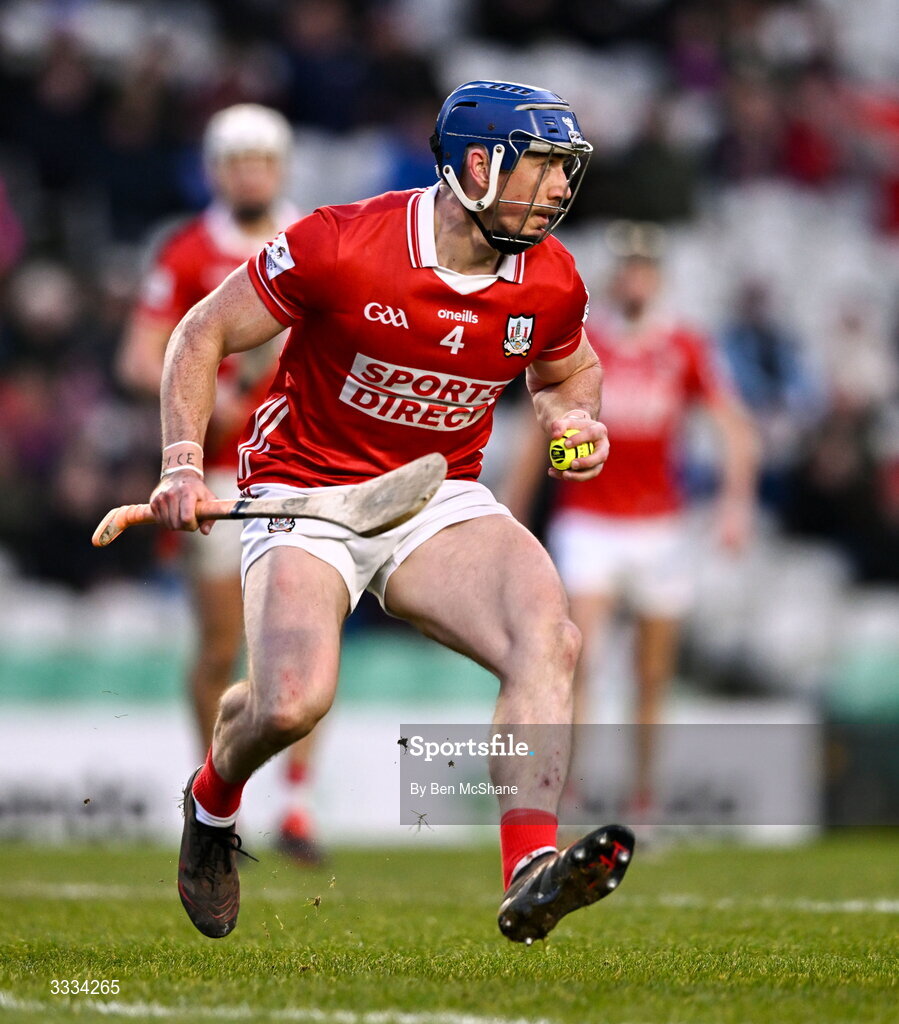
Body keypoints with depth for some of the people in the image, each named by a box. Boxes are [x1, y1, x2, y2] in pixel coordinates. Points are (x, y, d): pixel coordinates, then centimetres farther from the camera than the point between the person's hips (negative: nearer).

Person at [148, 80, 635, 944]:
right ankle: (213, 800, 12)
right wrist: (182, 463, -14)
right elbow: (204, 333, -5)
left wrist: (577, 418, -2)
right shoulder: (340, 248, -17)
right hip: (305, 493, -4)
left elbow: (567, 370, 22)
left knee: (549, 638, -26)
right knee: (294, 702, -26)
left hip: (441, 500, 4)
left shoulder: (550, 282, -3)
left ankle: (529, 878, -35)